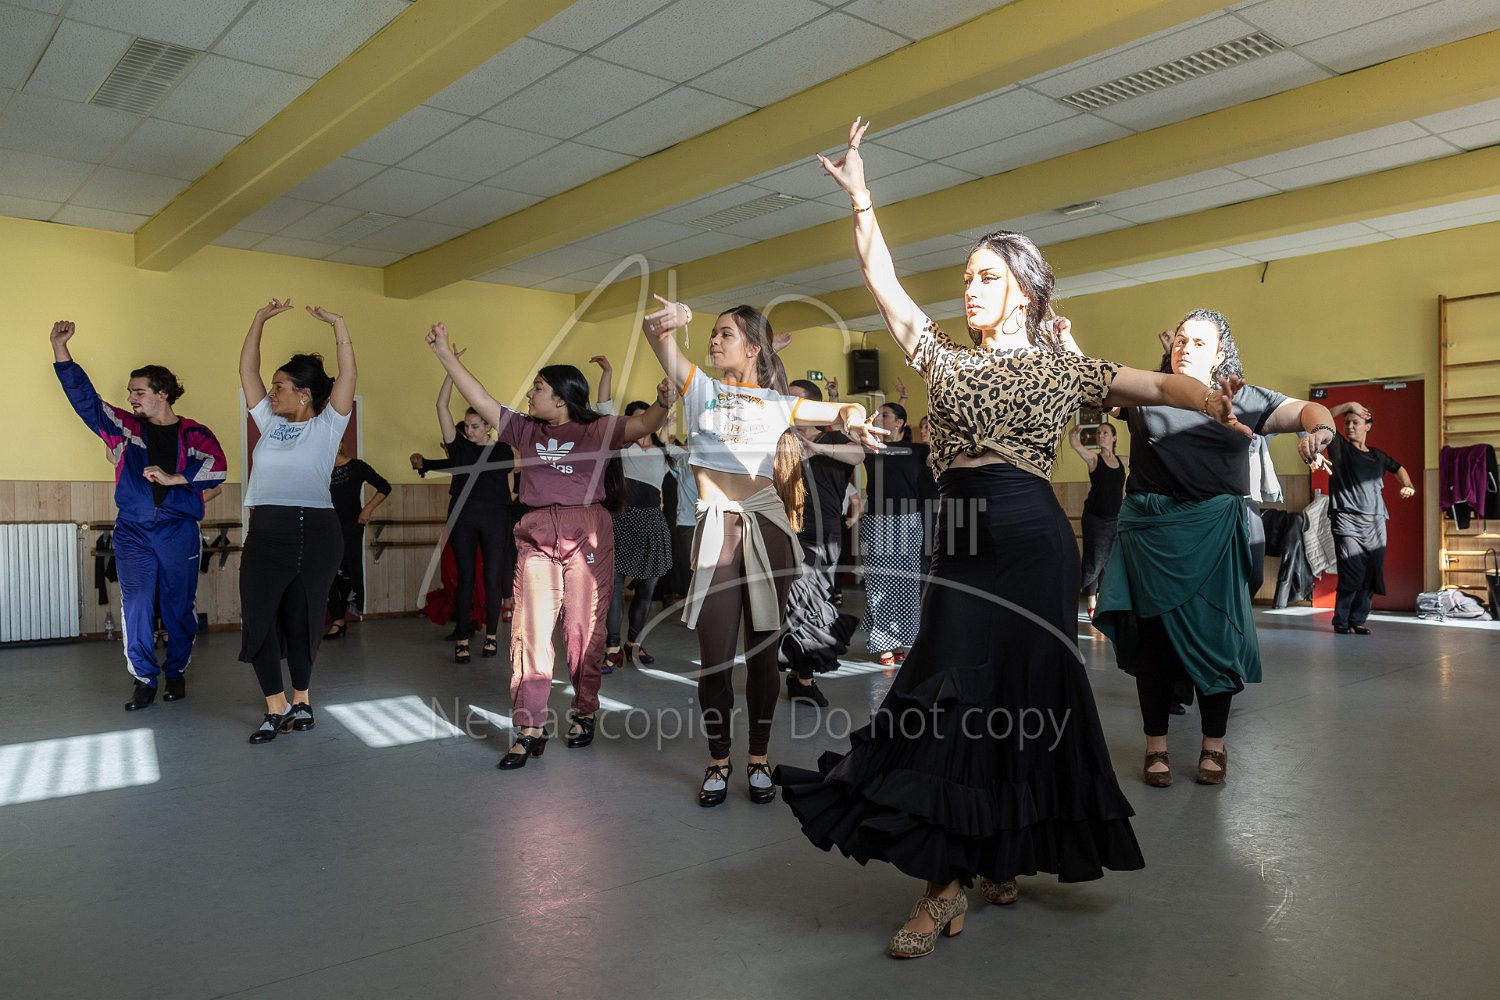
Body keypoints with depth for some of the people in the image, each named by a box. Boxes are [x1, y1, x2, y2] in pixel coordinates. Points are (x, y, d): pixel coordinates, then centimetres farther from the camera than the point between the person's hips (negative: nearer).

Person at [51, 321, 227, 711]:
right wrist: (60, 349, -3)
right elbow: (84, 397, 4)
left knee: (179, 606, 6)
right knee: (136, 606, -1)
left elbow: (217, 467, -15)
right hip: (133, 532, 2)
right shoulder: (124, 427, 8)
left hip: (180, 532, -2)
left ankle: (177, 672, 20)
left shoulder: (194, 433, 0)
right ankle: (144, 680, 7)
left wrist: (172, 478, -22)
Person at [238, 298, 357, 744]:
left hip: (315, 530, -4)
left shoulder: (326, 426, 4)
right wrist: (260, 319, 13)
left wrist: (337, 324, -8)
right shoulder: (269, 421, 16)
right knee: (258, 618, -2)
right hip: (266, 530, 4)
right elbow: (247, 370, 17)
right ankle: (277, 706, 9)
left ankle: (301, 700, 22)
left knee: (303, 619, 6)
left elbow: (349, 376, -6)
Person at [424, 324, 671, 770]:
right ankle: (530, 729, 1)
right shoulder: (524, 429, 13)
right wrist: (444, 351, 16)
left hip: (587, 533, -3)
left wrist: (662, 404, -34)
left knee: (584, 629, 4)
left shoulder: (596, 430, 1)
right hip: (536, 537, 3)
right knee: (530, 631, -2)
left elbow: (642, 424, -13)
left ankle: (584, 713, 22)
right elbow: (479, 398, 16)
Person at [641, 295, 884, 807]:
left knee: (762, 653, 7)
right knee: (715, 658, 0)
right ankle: (719, 761, 18)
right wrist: (661, 322, -31)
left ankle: (759, 760, 21)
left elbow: (846, 410, 13)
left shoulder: (777, 404, 12)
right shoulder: (700, 388, 8)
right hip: (715, 529, -1)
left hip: (767, 527, 1)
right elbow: (656, 333, -7)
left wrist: (852, 419, -13)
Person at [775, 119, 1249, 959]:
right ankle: (948, 880, 7)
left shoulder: (1061, 366, 7)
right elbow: (883, 282, 13)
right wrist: (861, 197, 11)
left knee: (1022, 696, 4)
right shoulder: (947, 358, 15)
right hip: (962, 542, 3)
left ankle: (1002, 858, 22)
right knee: (955, 697, 0)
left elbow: (1157, 385, 4)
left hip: (1030, 542, -3)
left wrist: (1216, 403, -16)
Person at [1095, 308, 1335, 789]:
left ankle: (1214, 744, 19)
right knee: (1152, 634, 4)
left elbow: (1308, 409, 4)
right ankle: (1156, 744, 16)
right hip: (1148, 531, 0)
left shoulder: (1242, 399, 10)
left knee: (1211, 634, 3)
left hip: (1210, 531, 0)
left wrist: (1319, 428, -19)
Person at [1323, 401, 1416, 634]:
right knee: (1352, 573, -14)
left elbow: (1397, 468, 36)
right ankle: (1341, 622, -3)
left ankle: (1358, 620, 11)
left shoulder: (1378, 456, 17)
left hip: (1376, 524, 5)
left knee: (1371, 576, 1)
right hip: (1347, 521, -5)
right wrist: (1349, 405, -3)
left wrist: (1407, 486, 18)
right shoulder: (1339, 447, 6)